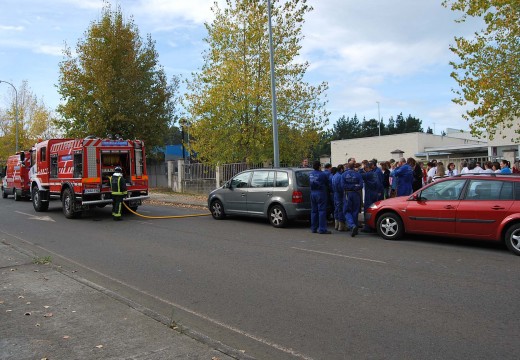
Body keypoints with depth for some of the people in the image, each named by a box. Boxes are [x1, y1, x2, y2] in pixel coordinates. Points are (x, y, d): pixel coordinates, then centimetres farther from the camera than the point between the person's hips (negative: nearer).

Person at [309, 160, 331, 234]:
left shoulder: (311, 174, 6)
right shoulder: (322, 174, -13)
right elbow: (327, 184, -2)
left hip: (312, 193, 6)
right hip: (321, 193, -6)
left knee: (314, 211, 12)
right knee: (322, 211, -3)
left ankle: (313, 228, 17)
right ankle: (322, 229, -4)